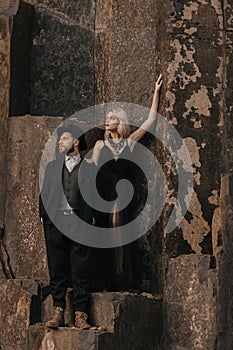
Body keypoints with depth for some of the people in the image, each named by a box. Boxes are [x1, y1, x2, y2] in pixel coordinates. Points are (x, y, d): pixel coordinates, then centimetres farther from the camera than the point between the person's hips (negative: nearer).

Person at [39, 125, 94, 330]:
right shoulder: (52, 166, 18)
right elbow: (44, 194, 16)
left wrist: (87, 220, -5)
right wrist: (45, 219, 5)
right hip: (55, 222, 3)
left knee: (81, 272, -4)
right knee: (57, 270, 3)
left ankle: (80, 315, -1)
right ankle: (58, 312, 7)